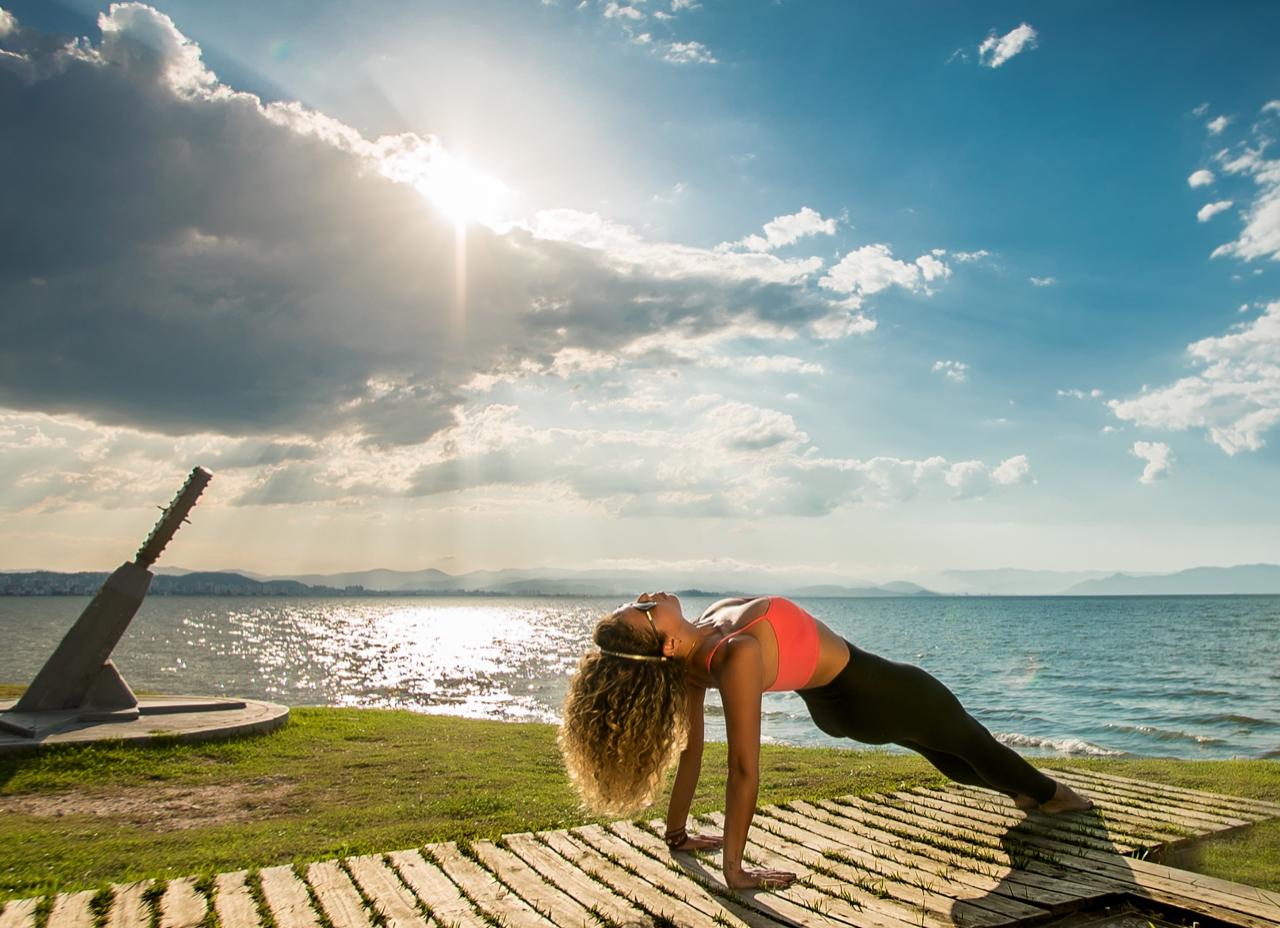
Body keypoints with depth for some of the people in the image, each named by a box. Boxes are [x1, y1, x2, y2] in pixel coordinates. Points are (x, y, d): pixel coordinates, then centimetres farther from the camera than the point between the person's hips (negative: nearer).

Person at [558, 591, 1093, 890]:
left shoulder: (693, 653, -16)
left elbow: (689, 746, -9)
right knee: (966, 739, 23)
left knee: (939, 741, 33)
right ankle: (1047, 794, 54)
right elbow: (744, 768, -38)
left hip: (834, 702, 7)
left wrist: (677, 831, 2)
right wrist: (736, 869, -32)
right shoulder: (737, 656, -41)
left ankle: (1023, 791, 61)